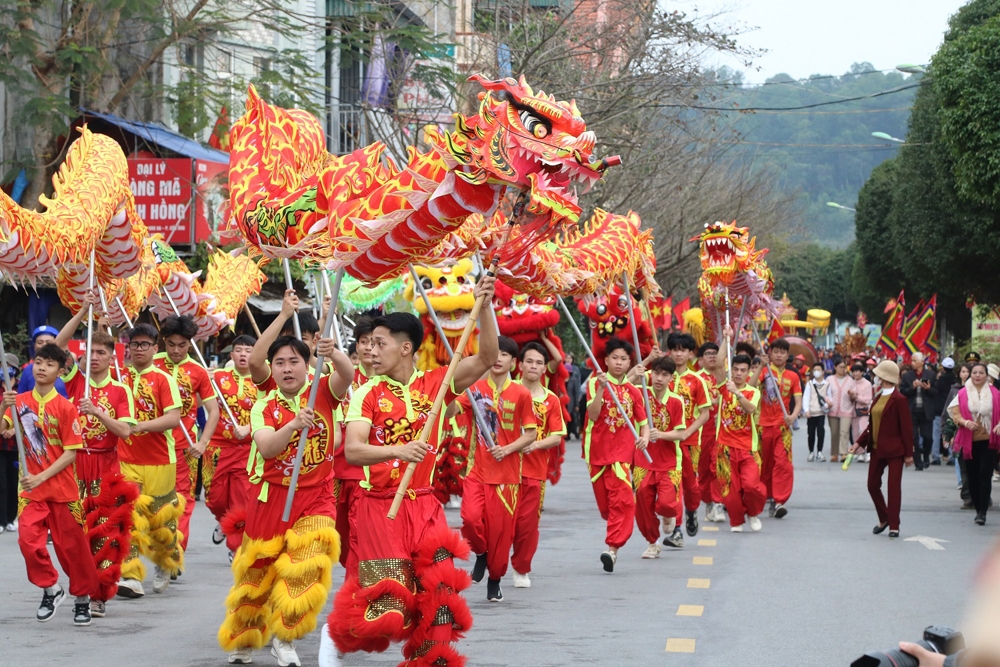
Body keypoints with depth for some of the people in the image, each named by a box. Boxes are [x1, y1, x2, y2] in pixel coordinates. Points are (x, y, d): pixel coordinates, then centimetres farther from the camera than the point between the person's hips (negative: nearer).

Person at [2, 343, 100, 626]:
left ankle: (82, 598, 23)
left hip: (62, 488, -2)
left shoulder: (65, 407, -5)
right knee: (28, 540, -15)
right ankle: (50, 588, 8)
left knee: (71, 545, 5)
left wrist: (41, 477, -17)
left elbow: (71, 453, -9)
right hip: (31, 489, 2)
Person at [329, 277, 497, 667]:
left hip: (424, 506, 3)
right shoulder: (368, 394, -3)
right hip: (380, 507, -3)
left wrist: (483, 307, -20)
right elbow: (352, 451, -15)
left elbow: (487, 358, -7)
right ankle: (335, 636, 23)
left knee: (437, 598, -3)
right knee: (388, 607, -6)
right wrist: (397, 451, -32)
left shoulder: (435, 384, 3)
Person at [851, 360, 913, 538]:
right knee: (872, 484, 11)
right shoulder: (878, 397, 12)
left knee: (894, 486, -4)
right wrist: (860, 442, 11)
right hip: (877, 449, 8)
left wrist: (908, 453, -13)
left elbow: (906, 428, -13)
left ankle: (894, 526, 2)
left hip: (894, 450, -8)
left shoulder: (899, 399, -13)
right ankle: (884, 519, 28)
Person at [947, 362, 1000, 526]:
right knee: (973, 476, 5)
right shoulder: (962, 393, 3)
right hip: (969, 441, 1)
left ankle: (982, 512, -9)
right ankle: (978, 509, 18)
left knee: (985, 476, -9)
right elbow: (955, 413, 0)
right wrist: (966, 422, -19)